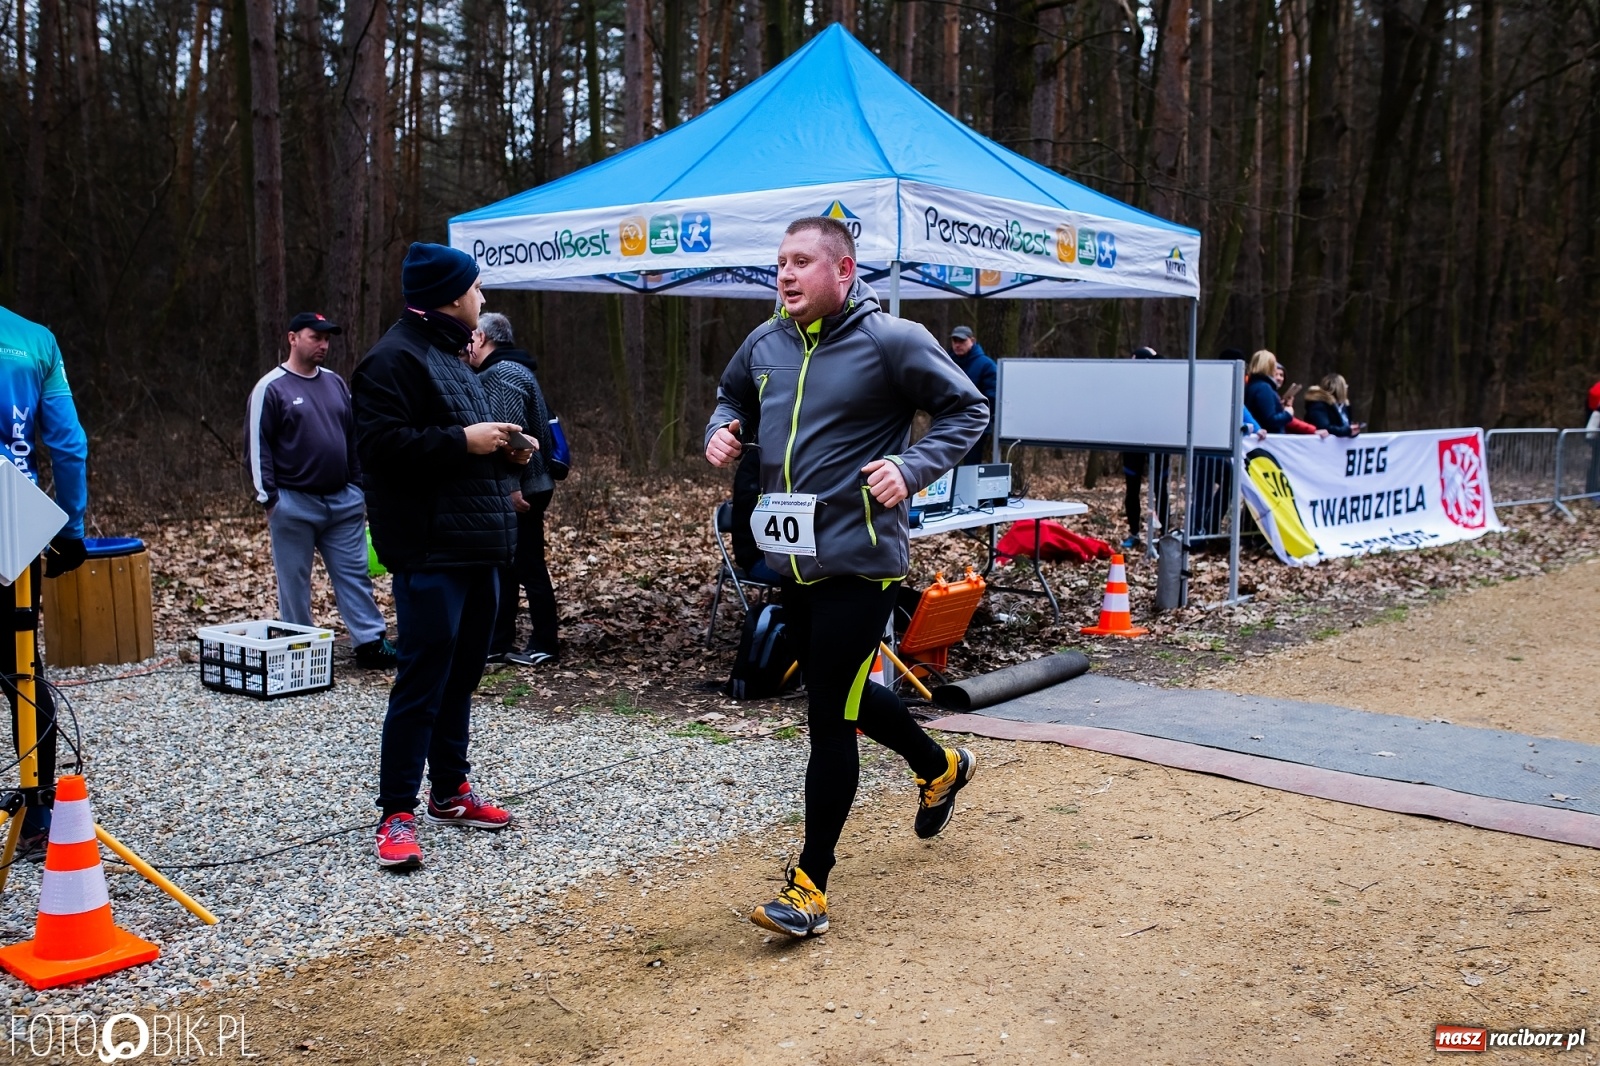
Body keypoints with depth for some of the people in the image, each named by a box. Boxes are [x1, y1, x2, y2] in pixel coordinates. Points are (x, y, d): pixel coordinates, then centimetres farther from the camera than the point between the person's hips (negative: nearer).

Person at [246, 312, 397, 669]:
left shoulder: (336, 383, 12)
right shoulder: (271, 387, -5)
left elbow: (355, 439, 17)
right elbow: (257, 446, -7)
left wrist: (361, 486, 14)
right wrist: (268, 497, -10)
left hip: (344, 500, 5)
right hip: (294, 503, -5)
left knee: (354, 574, 4)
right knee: (294, 581, 4)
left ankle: (370, 643, 7)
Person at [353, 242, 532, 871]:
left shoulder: (450, 356, 21)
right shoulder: (394, 359, -10)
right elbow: (381, 443, -21)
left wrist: (503, 451, 10)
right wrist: (462, 441, -20)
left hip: (476, 548, 10)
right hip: (430, 553, -10)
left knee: (462, 674, 15)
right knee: (422, 681, -7)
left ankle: (450, 791, 26)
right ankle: (397, 814, 1)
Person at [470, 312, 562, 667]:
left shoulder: (502, 374, -14)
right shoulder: (511, 370, 20)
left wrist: (512, 485, -26)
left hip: (519, 491, -10)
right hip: (517, 488, 10)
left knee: (529, 567, -3)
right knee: (505, 567, 14)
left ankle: (545, 647, 5)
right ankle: (497, 643, 21)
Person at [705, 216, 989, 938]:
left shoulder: (891, 341, -10)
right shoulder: (765, 343, 7)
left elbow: (967, 410, -3)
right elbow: (732, 395, 26)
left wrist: (913, 467, -18)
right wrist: (723, 429, 3)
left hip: (859, 559, -7)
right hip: (793, 557, 7)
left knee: (830, 718, -5)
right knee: (842, 694, 21)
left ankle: (810, 887, 6)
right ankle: (940, 768, 49)